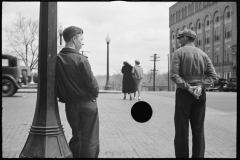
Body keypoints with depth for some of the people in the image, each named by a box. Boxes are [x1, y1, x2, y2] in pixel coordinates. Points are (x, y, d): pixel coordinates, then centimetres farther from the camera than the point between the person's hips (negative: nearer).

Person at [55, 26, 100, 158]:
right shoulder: (81, 60, -17)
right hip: (87, 104, -5)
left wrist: (64, 97, 13)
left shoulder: (57, 60, -2)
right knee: (90, 141, 6)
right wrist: (94, 94, 3)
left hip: (70, 105, 5)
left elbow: (56, 85, 2)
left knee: (76, 138, 21)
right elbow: (92, 83, -16)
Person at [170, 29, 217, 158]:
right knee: (198, 129, 9)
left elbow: (173, 75, -16)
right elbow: (213, 75, 0)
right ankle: (198, 156, 12)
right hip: (200, 94, 4)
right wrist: (201, 86, -10)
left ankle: (182, 156, 5)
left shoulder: (179, 52, -4)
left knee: (181, 129, 2)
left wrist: (188, 87, -15)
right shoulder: (203, 54, 10)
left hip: (183, 93, -4)